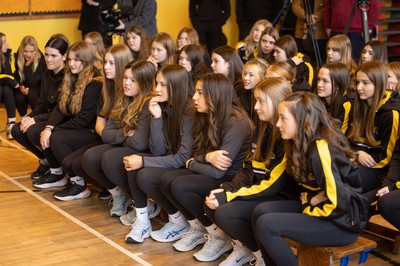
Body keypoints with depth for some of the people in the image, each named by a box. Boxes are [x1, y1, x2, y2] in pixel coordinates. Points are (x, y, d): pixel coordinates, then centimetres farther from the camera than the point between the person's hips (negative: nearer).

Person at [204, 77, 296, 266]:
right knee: (211, 204, -4)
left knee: (225, 212, -23)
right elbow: (249, 168, 10)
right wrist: (226, 189, -9)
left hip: (280, 197, -9)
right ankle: (243, 247, 13)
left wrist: (228, 196, -22)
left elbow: (273, 185, -23)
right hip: (258, 189, 9)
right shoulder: (263, 129, 9)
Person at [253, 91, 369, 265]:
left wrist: (307, 210, -10)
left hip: (343, 223, -9)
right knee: (260, 211, 2)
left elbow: (337, 204, -25)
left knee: (266, 225, -19)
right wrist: (310, 199, -4)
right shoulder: (302, 144, 4)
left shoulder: (322, 150, -24)